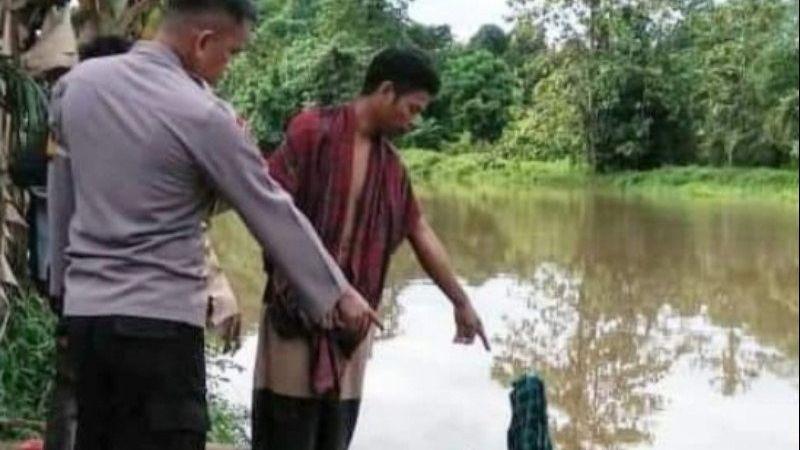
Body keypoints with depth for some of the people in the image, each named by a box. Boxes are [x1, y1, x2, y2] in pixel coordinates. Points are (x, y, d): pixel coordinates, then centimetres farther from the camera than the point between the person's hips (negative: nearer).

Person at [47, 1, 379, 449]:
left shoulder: (76, 82, 4)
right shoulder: (203, 115, -13)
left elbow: (62, 196, 13)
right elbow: (275, 212, -7)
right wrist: (338, 293, 2)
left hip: (83, 308, 7)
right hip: (159, 318, -6)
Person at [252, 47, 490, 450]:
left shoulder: (391, 165, 11)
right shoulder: (312, 131, -7)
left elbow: (422, 235, 17)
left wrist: (461, 302, 21)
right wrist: (290, 279, -17)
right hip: (296, 309, -6)